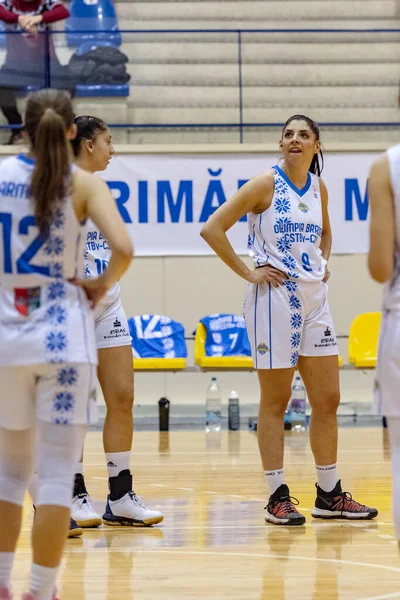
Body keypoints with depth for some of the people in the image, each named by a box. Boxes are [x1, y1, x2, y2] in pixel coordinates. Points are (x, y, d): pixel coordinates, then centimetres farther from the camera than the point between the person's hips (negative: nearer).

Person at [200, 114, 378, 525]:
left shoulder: (318, 188, 9)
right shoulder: (265, 184, -8)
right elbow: (212, 229, -12)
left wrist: (323, 262, 12)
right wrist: (248, 272, -12)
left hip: (314, 297, 6)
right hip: (274, 296, -6)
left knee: (327, 401, 7)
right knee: (274, 402, 0)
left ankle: (329, 495, 16)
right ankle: (277, 497, 6)